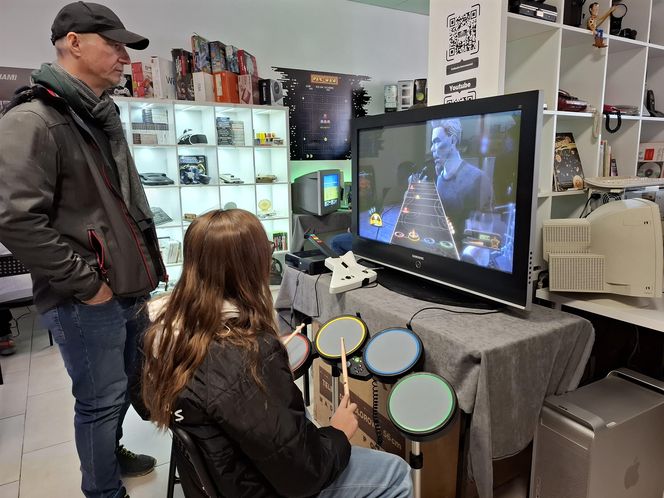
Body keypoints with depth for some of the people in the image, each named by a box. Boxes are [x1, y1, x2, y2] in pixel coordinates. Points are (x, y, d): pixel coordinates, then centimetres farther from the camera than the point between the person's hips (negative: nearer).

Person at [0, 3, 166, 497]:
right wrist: (86, 282, -17)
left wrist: (143, 263, 14)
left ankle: (110, 452, 48)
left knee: (124, 387, 24)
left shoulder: (103, 117, 14)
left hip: (130, 290, 9)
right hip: (86, 301, -8)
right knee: (101, 400, 8)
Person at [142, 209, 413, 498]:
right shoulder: (247, 358, -38)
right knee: (396, 473, 8)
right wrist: (338, 434, -10)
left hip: (214, 467, 8)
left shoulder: (168, 326, -12)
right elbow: (300, 475, -30)